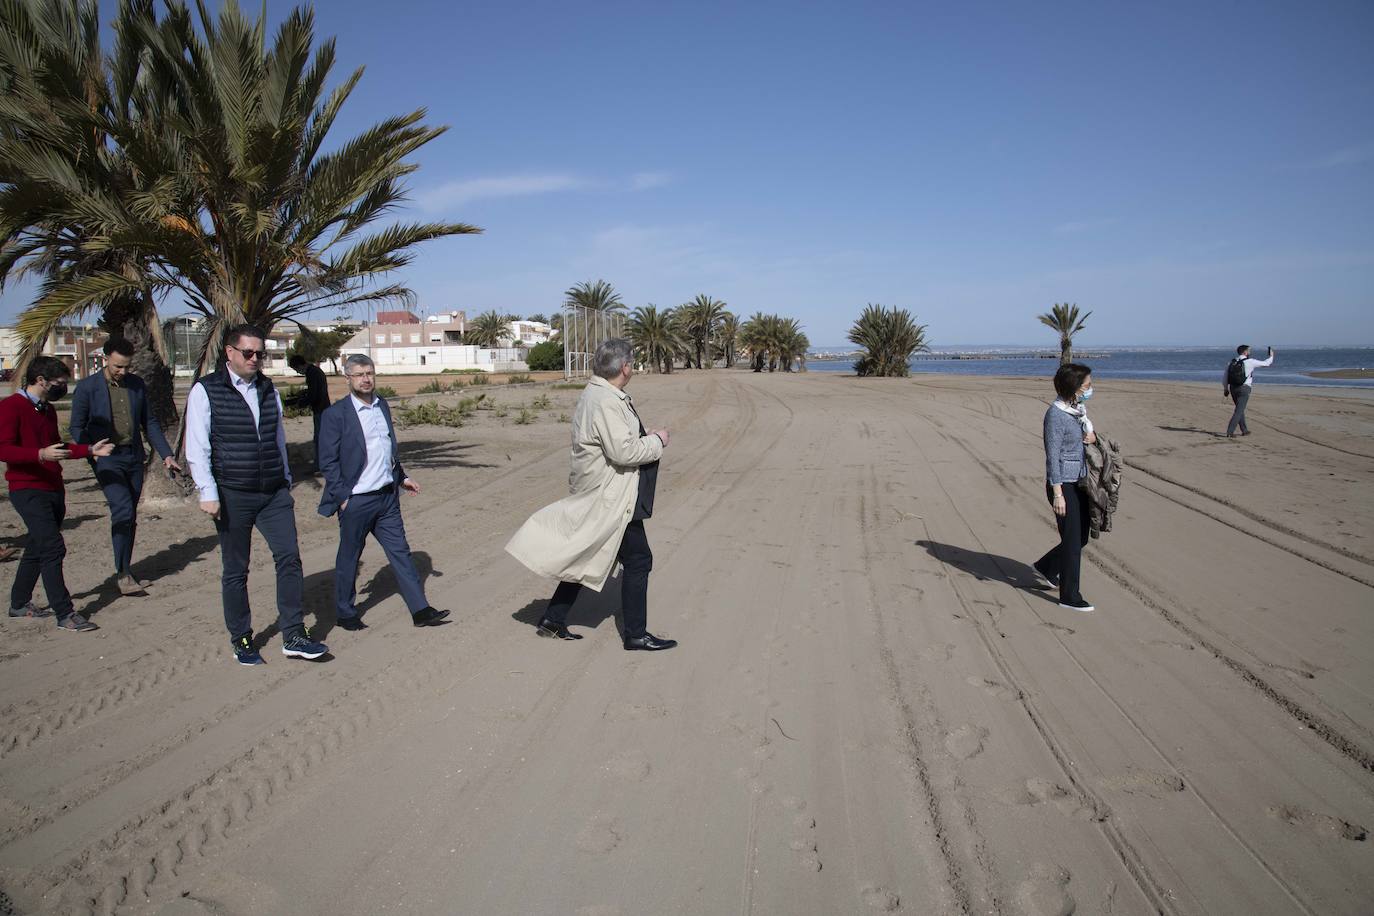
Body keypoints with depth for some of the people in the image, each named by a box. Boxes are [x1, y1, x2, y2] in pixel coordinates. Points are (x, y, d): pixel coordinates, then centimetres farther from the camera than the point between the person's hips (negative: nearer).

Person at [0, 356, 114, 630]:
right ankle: (65, 615, -11)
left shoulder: (48, 410, 16)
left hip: (53, 489, 9)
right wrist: (40, 454, -31)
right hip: (28, 490, -9)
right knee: (53, 548, -14)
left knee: (38, 548, 15)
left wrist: (89, 450, 14)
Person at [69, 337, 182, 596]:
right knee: (123, 509, -19)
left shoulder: (137, 385, 8)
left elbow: (149, 422, 13)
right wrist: (92, 456, -11)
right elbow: (77, 427, 1)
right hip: (107, 459, -4)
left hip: (134, 457, 4)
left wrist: (166, 454, 6)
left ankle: (125, 570, 20)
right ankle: (123, 573, -11)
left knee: (130, 516, 8)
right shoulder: (87, 387, -3)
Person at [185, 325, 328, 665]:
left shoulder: (269, 390, 11)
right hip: (233, 495, -4)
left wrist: (285, 481, 17)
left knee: (289, 558, -3)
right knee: (235, 570, 7)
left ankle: (293, 636, 3)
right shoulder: (205, 391, -4)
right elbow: (197, 448, -8)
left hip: (274, 493, 4)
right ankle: (241, 640, 20)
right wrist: (208, 493, -14)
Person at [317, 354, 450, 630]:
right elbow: (328, 461, -10)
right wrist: (342, 497, -12)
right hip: (356, 500, -5)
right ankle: (345, 613, 25)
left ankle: (420, 610, 8)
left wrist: (402, 476, 15)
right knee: (349, 558, 9)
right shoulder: (336, 413, -10)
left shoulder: (383, 405, 9)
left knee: (400, 552, 6)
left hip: (387, 496, 6)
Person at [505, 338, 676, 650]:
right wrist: (657, 440, -12)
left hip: (596, 495, 10)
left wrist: (646, 439, 14)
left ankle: (553, 621, 25)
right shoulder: (606, 402, -22)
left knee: (586, 560, 17)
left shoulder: (594, 394, 11)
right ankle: (636, 634, 11)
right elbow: (624, 451, -26)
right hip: (610, 499, -10)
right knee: (637, 559, 1)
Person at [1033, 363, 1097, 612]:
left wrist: (1093, 436, -3)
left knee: (1082, 536, 15)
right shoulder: (1055, 414, -17)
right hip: (1063, 484, -8)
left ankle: (1046, 567, 36)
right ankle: (1069, 597, 11)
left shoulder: (1079, 408, 8)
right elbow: (1052, 456, -18)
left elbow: (1088, 434, 22)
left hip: (1080, 481, 8)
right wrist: (1058, 494, -20)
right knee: (1072, 541, -1)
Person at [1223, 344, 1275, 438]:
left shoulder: (1231, 363, 5)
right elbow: (1266, 363, 3)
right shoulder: (1250, 362, -8)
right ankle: (1229, 432, -14)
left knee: (1240, 409, 20)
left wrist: (1225, 389, 17)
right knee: (1239, 411, -6)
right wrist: (1271, 356, 24)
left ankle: (1244, 430, 28)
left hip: (1233, 388, 6)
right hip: (1244, 389, -6)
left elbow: (1225, 377, 7)